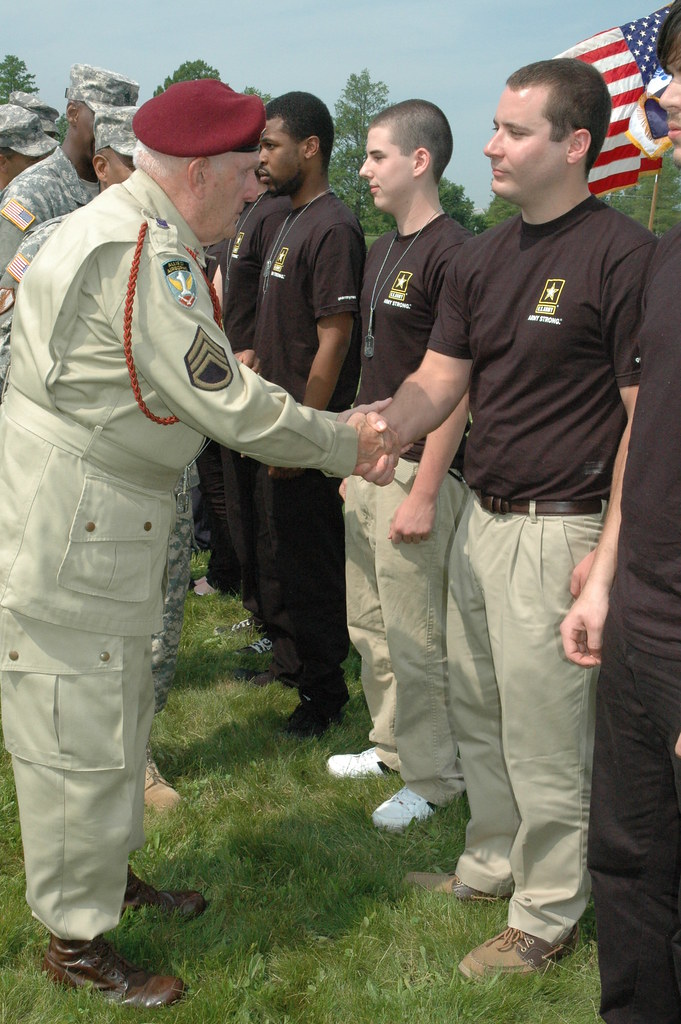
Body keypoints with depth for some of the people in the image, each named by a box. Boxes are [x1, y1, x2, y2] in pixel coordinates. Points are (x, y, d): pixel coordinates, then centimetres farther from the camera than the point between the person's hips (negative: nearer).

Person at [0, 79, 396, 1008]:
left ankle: (107, 875, 41)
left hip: (104, 519, 11)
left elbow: (216, 389, 13)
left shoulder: (131, 232, 12)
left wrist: (338, 435, 8)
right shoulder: (144, 254, -23)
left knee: (118, 710, 22)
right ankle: (75, 940, 19)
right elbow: (231, 408, -22)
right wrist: (343, 446, -7)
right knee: (79, 734, 2)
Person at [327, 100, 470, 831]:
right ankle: (393, 744, 34)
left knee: (414, 637, 0)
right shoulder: (382, 251, 13)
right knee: (368, 622, 18)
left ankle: (434, 778, 15)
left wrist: (424, 492, -20)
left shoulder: (450, 254, -15)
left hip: (417, 470, -9)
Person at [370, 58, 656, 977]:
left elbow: (647, 418, -15)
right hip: (482, 516, 8)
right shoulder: (482, 258, 10)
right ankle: (494, 864, 40)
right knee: (477, 712, 20)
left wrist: (611, 549, -18)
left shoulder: (624, 256, -14)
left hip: (557, 528, -8)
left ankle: (547, 917, 23)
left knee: (544, 739, 4)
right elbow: (437, 384, 7)